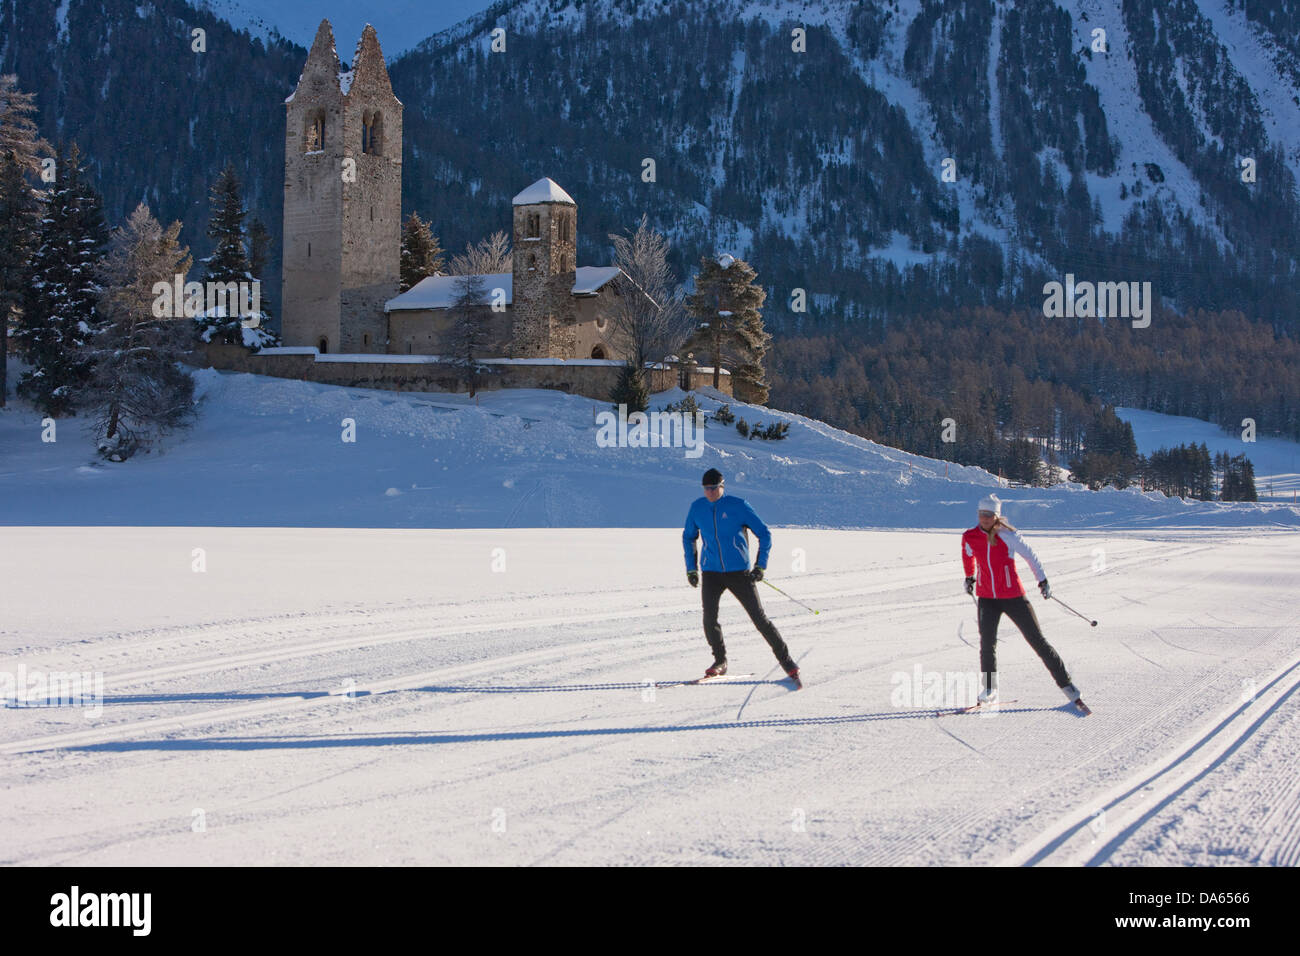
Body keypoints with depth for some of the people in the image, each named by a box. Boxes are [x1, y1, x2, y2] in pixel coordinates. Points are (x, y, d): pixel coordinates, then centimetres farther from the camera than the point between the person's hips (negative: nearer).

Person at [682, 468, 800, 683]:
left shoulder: (738, 506, -8)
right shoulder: (697, 508, 2)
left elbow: (764, 534, -3)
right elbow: (688, 537, 19)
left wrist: (760, 566, -10)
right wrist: (691, 569, 12)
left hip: (739, 572, -3)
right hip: (711, 572, 3)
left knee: (759, 618, -3)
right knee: (709, 619, -11)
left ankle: (786, 661, 8)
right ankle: (720, 661, 11)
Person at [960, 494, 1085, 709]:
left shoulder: (1008, 536, -13)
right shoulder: (969, 537, -3)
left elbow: (1030, 555, -2)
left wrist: (1043, 581, -3)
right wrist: (969, 577, 30)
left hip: (1013, 597, -3)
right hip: (987, 598, 3)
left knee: (1037, 641, 1)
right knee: (987, 643, -13)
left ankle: (1065, 684, 10)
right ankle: (989, 690, 1)